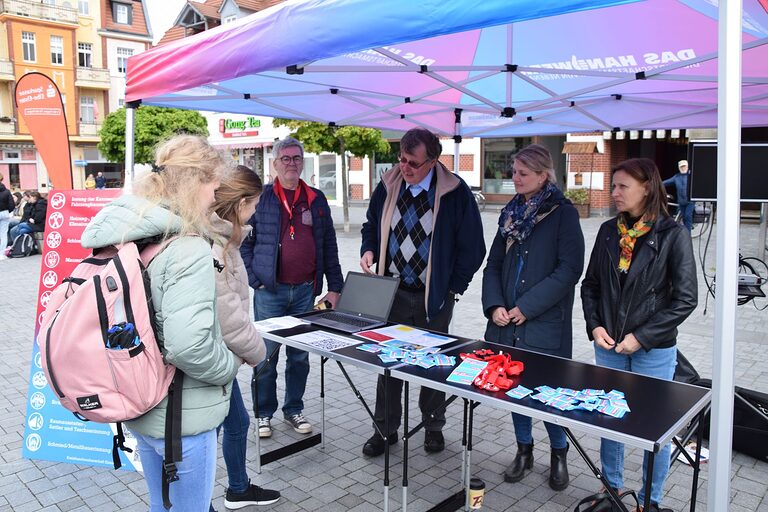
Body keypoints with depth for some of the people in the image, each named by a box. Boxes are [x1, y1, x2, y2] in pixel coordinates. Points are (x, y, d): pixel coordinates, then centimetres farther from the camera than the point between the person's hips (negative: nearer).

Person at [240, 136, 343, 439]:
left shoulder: (316, 200, 9)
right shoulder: (260, 198, 0)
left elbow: (329, 246, 10)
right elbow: (244, 242, 1)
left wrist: (334, 287, 6)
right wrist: (254, 280, -8)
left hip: (305, 291, 3)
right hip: (270, 291, -3)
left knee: (300, 356, 12)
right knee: (266, 355, 5)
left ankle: (294, 410, 28)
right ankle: (264, 414, 21)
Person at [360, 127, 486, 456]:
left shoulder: (455, 192, -10)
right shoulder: (387, 187, 1)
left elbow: (472, 247, -5)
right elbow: (372, 227, 16)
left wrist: (453, 288, -6)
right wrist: (369, 250, -5)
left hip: (435, 296, -2)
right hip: (393, 292, 3)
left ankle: (433, 426, 32)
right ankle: (385, 429, 23)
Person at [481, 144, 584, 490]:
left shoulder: (562, 213, -6)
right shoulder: (511, 213, 11)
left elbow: (569, 269, -14)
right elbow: (494, 264, 12)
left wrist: (527, 307, -16)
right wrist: (495, 305, -4)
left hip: (545, 323, -5)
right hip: (507, 322, 5)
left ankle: (559, 453, 28)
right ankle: (524, 449, 33)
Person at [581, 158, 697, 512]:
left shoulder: (673, 235, -10)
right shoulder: (609, 231, 2)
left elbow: (685, 299, -11)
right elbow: (590, 284, 9)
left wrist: (642, 337, -15)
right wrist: (594, 326, -5)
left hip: (654, 352, -4)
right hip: (608, 347, 4)